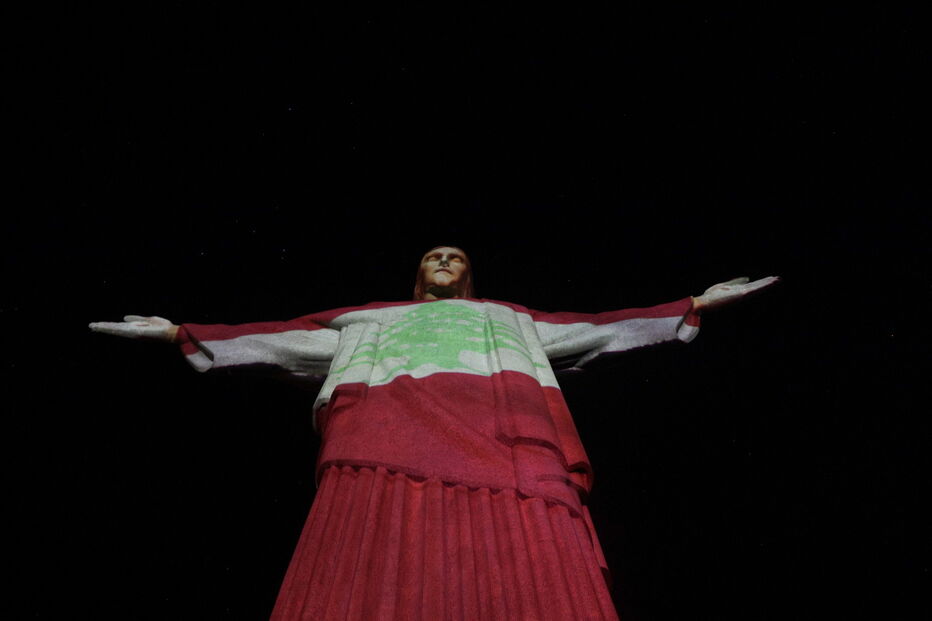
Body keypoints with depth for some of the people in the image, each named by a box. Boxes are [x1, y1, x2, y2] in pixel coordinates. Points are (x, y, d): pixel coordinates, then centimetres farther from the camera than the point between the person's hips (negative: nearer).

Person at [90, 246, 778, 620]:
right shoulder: (367, 318, 41)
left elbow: (600, 328, 38)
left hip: (503, 423, 1)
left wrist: (698, 303, 36)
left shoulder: (514, 319, 42)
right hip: (384, 422, 0)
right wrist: (179, 332, 35)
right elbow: (280, 339, 37)